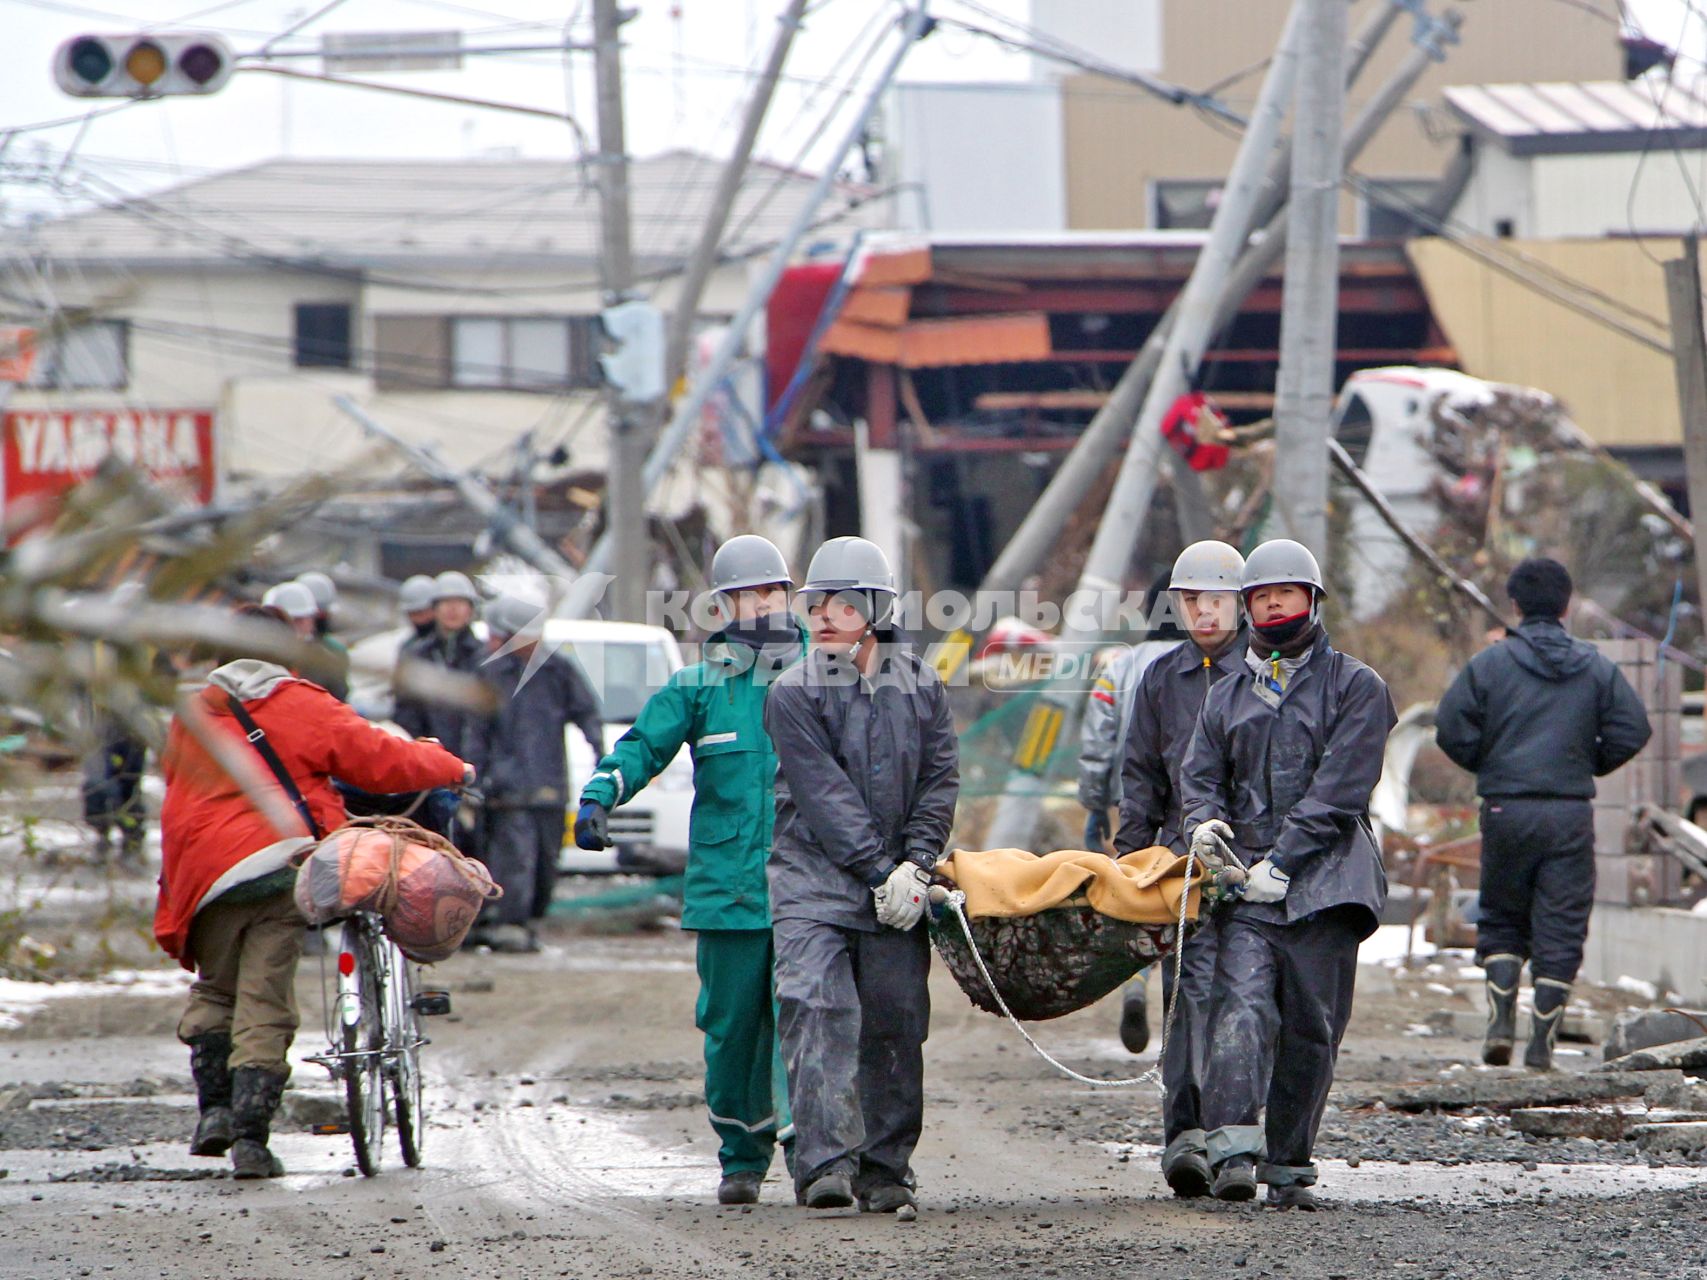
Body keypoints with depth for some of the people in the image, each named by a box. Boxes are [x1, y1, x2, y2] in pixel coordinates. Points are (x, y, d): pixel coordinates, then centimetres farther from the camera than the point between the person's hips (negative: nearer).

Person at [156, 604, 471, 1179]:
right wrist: (450, 767, 17)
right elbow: (379, 760, 3)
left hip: (205, 869, 2)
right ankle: (251, 1136, -7)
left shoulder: (191, 716, 14)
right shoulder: (302, 707, 2)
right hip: (281, 867, -2)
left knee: (214, 991, 21)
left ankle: (215, 1106, 6)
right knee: (265, 1006, 0)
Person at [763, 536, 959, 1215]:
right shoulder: (795, 693, -3)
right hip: (814, 879, -3)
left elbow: (940, 778, 4)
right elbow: (825, 796, -9)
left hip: (896, 885, 3)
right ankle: (825, 1163, -19)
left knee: (895, 1024, 1)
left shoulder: (919, 686, 7)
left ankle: (885, 1171, 9)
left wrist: (916, 865, -10)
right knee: (818, 1013, -15)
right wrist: (881, 872, -15)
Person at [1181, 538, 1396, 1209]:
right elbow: (1200, 773, 17)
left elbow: (1340, 789, -4)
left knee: (1311, 1023, -2)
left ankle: (1290, 1163, 7)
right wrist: (1204, 818, -8)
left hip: (1324, 876, -2)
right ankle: (1232, 1151, -30)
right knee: (1242, 1002, -18)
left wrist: (1283, 860, -12)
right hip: (1245, 879, 2)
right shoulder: (1228, 696, 22)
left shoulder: (1355, 686, 6)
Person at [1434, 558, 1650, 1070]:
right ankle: (1542, 1041, 1)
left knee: (1501, 918, 14)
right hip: (1571, 814, 1)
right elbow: (1631, 730, -2)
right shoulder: (1596, 667, 4)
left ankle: (1500, 1024, 0)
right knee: (1561, 928, 4)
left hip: (1507, 810, -1)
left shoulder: (1490, 663, -1)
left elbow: (1451, 728, -6)